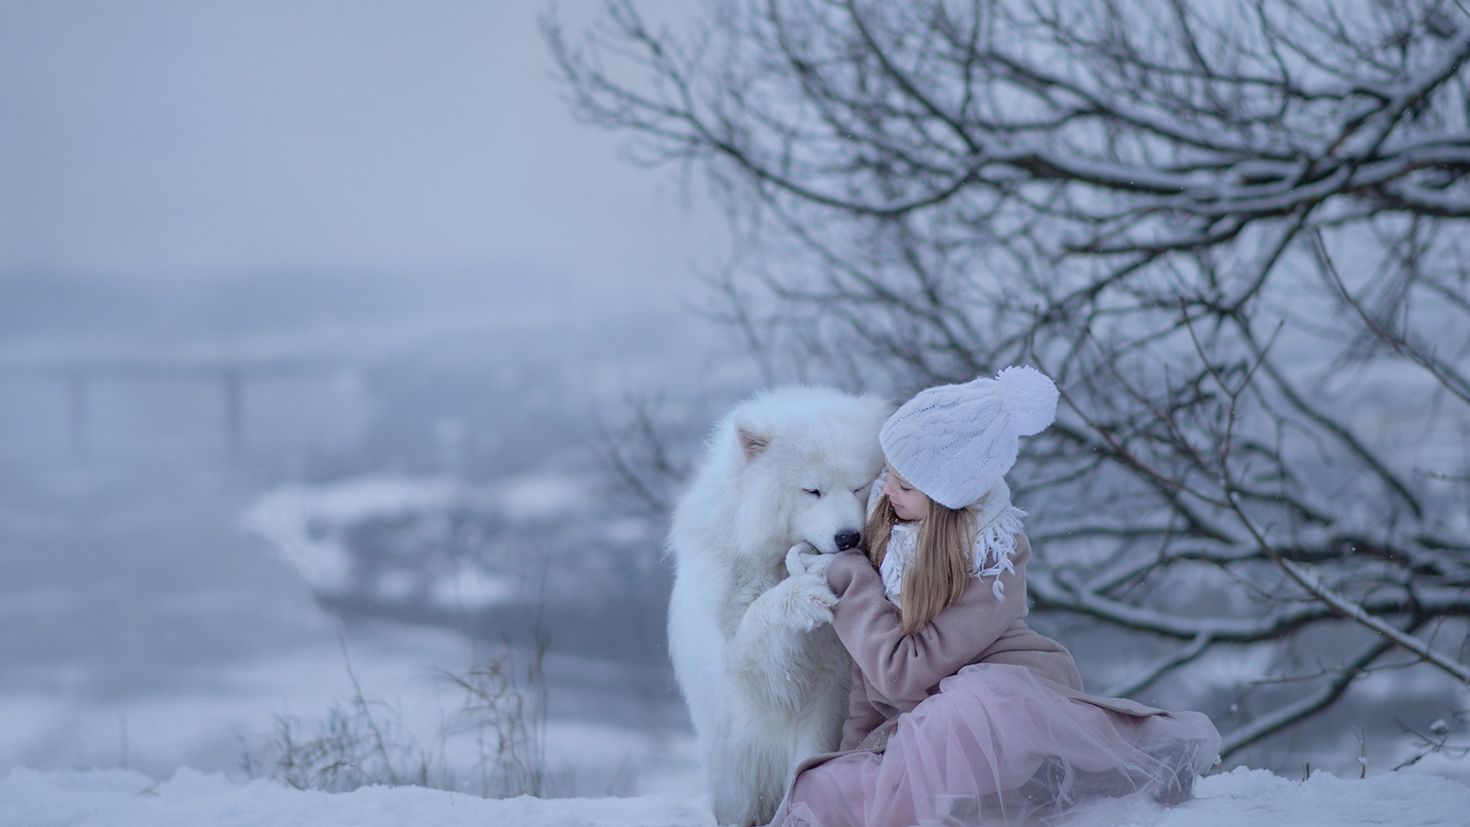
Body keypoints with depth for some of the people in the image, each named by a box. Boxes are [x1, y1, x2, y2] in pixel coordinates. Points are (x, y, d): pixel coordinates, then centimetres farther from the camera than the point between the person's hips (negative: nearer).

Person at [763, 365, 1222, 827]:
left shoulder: (996, 559, -16)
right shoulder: (887, 522, 2)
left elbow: (906, 671, -17)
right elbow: (874, 664, 9)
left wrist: (847, 579, -10)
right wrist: (854, 751, 3)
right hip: (918, 722, 7)